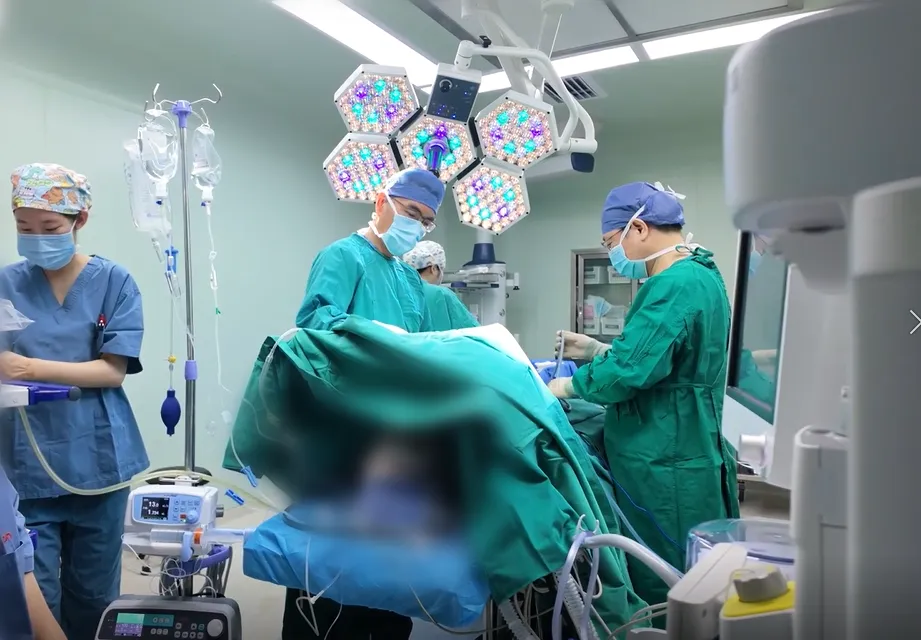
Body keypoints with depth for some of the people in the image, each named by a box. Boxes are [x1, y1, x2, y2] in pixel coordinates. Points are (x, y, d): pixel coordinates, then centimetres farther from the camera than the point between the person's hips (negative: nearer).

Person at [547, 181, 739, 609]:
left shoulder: (674, 286, -21)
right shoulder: (700, 276, 13)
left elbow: (628, 371, -26)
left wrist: (568, 386, -9)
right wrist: (596, 350, 13)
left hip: (663, 469, -10)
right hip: (680, 457, 10)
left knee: (656, 591, 4)